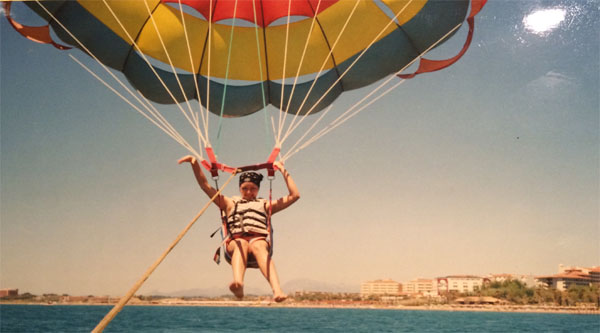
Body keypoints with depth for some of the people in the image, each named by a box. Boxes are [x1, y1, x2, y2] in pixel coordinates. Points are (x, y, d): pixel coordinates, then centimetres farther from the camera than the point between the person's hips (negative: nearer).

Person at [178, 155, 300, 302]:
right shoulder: (230, 203, 32)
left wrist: (284, 172, 23)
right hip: (235, 241, 0)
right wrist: (195, 164, 17)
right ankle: (238, 284, -65)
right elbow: (205, 186, 27)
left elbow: (294, 195, 26)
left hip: (259, 239, 0)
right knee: (241, 245, -38)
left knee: (258, 247, -38)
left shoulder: (265, 205, 32)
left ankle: (277, 290, -60)